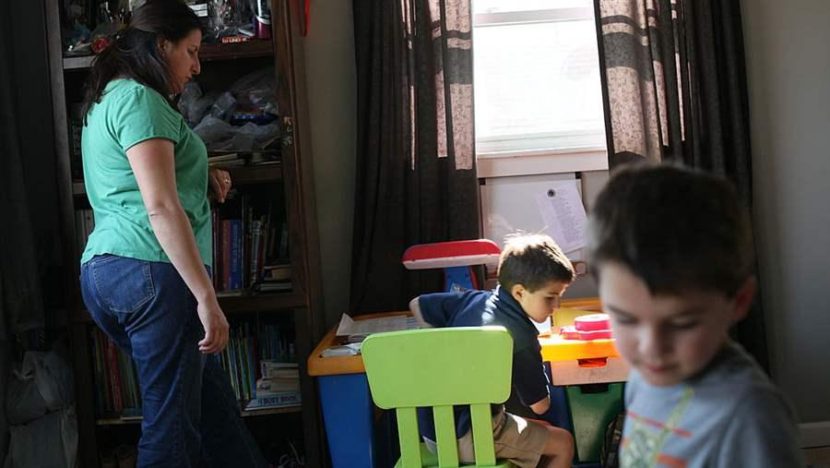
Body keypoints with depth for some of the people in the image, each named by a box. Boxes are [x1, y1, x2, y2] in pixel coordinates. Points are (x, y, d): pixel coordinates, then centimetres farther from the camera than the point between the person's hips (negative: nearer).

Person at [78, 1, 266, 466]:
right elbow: (160, 208, -18)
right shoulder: (139, 100, -9)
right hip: (151, 270, -10)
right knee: (172, 423, -5)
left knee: (214, 401, 13)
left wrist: (203, 179, 17)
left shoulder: (107, 99, 22)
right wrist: (207, 297, -20)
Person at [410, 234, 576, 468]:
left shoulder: (474, 299, 1)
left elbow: (417, 305, 15)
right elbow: (540, 405, -11)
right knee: (563, 443, 8)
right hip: (468, 439, -8)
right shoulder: (520, 336, -20)